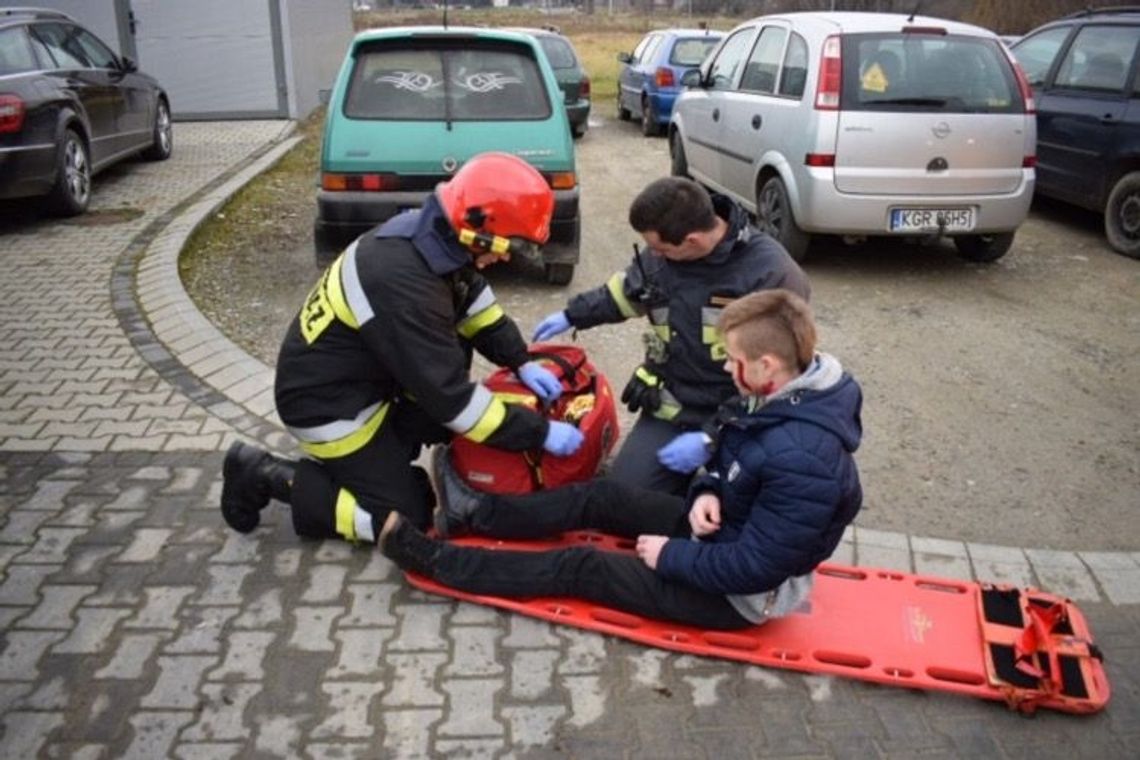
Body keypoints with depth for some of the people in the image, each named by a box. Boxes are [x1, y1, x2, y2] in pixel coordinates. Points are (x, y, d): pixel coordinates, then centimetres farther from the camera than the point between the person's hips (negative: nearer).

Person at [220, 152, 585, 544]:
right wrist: (539, 433, -25)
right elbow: (449, 395, -31)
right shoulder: (405, 285, -36)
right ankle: (264, 474, 3)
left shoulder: (428, 232, -10)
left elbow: (476, 304, 8)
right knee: (404, 516, -2)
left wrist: (522, 362, -1)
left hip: (361, 375, 9)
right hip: (326, 402, -9)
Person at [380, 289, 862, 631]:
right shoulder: (780, 398, -7)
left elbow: (754, 568, -32)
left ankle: (432, 559, 6)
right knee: (601, 498, 9)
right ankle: (476, 514, 23)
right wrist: (709, 492, -10)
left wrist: (672, 556, -18)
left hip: (740, 595, -8)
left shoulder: (801, 458, -36)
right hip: (726, 530, 8)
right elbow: (731, 460, 10)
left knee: (583, 568, -5)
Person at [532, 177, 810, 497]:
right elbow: (629, 289, 21)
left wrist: (712, 440, -21)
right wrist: (572, 315, 22)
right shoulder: (663, 254, -4)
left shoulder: (772, 275, -21)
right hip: (671, 407, 4)